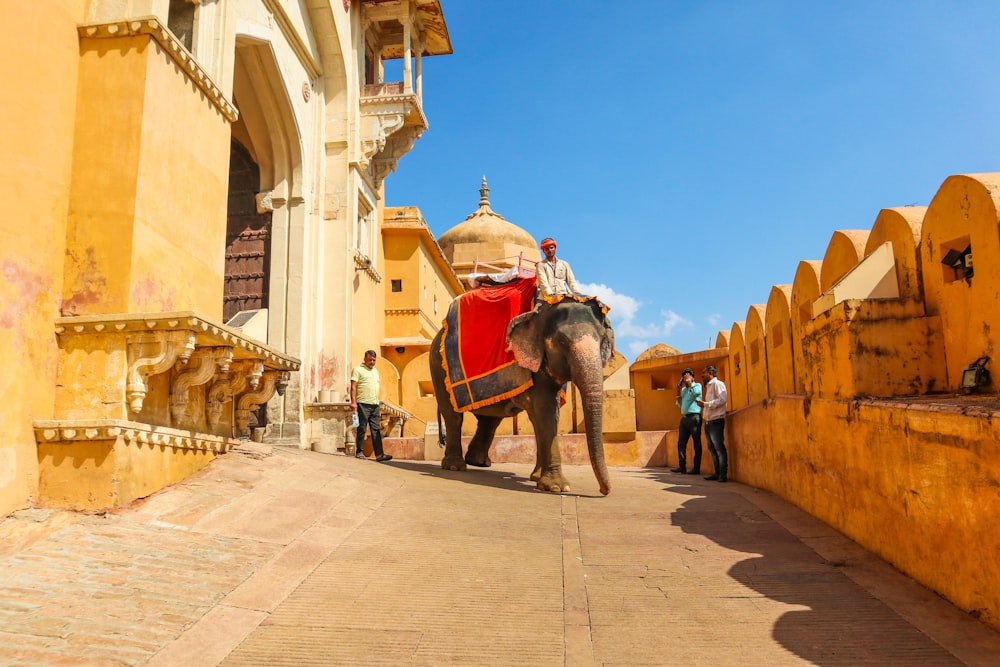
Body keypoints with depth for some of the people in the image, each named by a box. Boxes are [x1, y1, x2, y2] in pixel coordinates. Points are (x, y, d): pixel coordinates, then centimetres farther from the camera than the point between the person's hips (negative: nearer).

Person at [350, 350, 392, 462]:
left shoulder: (375, 371, 22)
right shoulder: (358, 369, 1)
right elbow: (353, 387, -7)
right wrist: (353, 402, -17)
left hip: (375, 405, 6)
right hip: (363, 404, -6)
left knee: (376, 429, -1)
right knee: (362, 429, -1)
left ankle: (379, 454, -6)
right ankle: (359, 452, 8)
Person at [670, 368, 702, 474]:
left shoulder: (697, 385, 3)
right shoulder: (683, 389, 21)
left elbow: (696, 392, -21)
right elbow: (680, 404, 18)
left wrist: (689, 383, -8)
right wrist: (678, 392, 6)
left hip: (694, 417, -7)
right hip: (684, 417, 7)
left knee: (696, 443, -4)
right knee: (681, 443, 4)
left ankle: (696, 468, -3)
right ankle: (681, 466, 7)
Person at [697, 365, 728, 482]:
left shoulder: (717, 384, -5)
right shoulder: (708, 386, 23)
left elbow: (722, 400, -18)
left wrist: (705, 404, -18)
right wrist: (703, 407, 12)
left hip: (716, 421, -9)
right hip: (708, 422, 9)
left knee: (719, 449, -8)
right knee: (712, 449, 9)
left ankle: (723, 474, -6)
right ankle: (717, 473, 13)